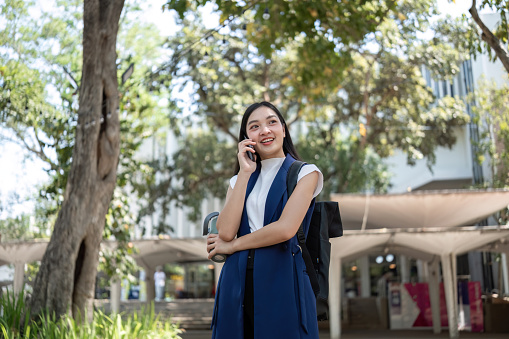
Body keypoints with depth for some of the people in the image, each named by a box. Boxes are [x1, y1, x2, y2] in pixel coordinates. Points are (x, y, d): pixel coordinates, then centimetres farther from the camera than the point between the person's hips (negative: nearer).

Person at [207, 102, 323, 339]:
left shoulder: (304, 173, 4)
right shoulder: (239, 180, 16)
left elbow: (286, 229, -11)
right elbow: (226, 231, -3)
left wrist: (233, 245, -1)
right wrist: (245, 174, 0)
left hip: (282, 281, -3)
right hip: (239, 284, 4)